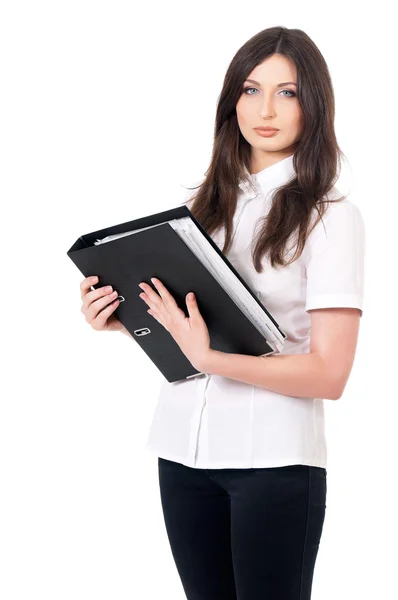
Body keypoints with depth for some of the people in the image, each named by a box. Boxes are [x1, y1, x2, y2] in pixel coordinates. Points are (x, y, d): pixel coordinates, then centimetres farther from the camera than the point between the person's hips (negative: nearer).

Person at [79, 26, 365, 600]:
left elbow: (330, 374, -13)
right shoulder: (205, 202, 10)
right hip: (183, 444, 5)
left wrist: (210, 358, -23)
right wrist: (122, 320, -2)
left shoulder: (331, 215, -6)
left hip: (274, 458, -5)